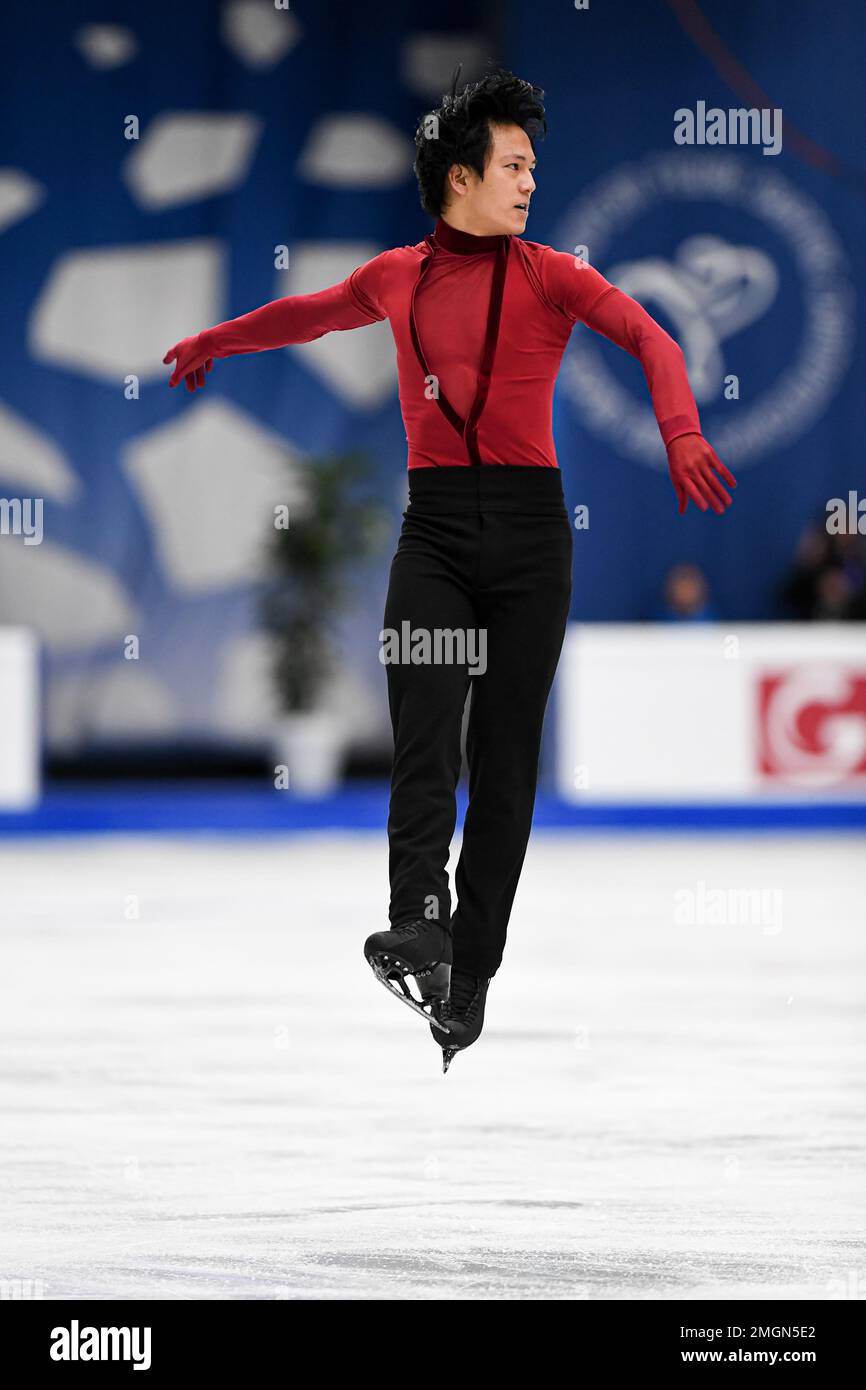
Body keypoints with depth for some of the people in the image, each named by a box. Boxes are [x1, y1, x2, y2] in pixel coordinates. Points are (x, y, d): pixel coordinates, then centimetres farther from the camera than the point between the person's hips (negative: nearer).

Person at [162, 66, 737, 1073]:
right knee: (423, 736, -18)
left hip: (528, 530, -1)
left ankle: (469, 978, 2)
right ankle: (420, 927, -35)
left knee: (504, 757, -1)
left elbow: (649, 339, -13)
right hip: (434, 526, 1)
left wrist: (680, 436, -32)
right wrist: (214, 343, 47)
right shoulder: (395, 279, 10)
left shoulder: (549, 276, 2)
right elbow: (309, 314, 30)